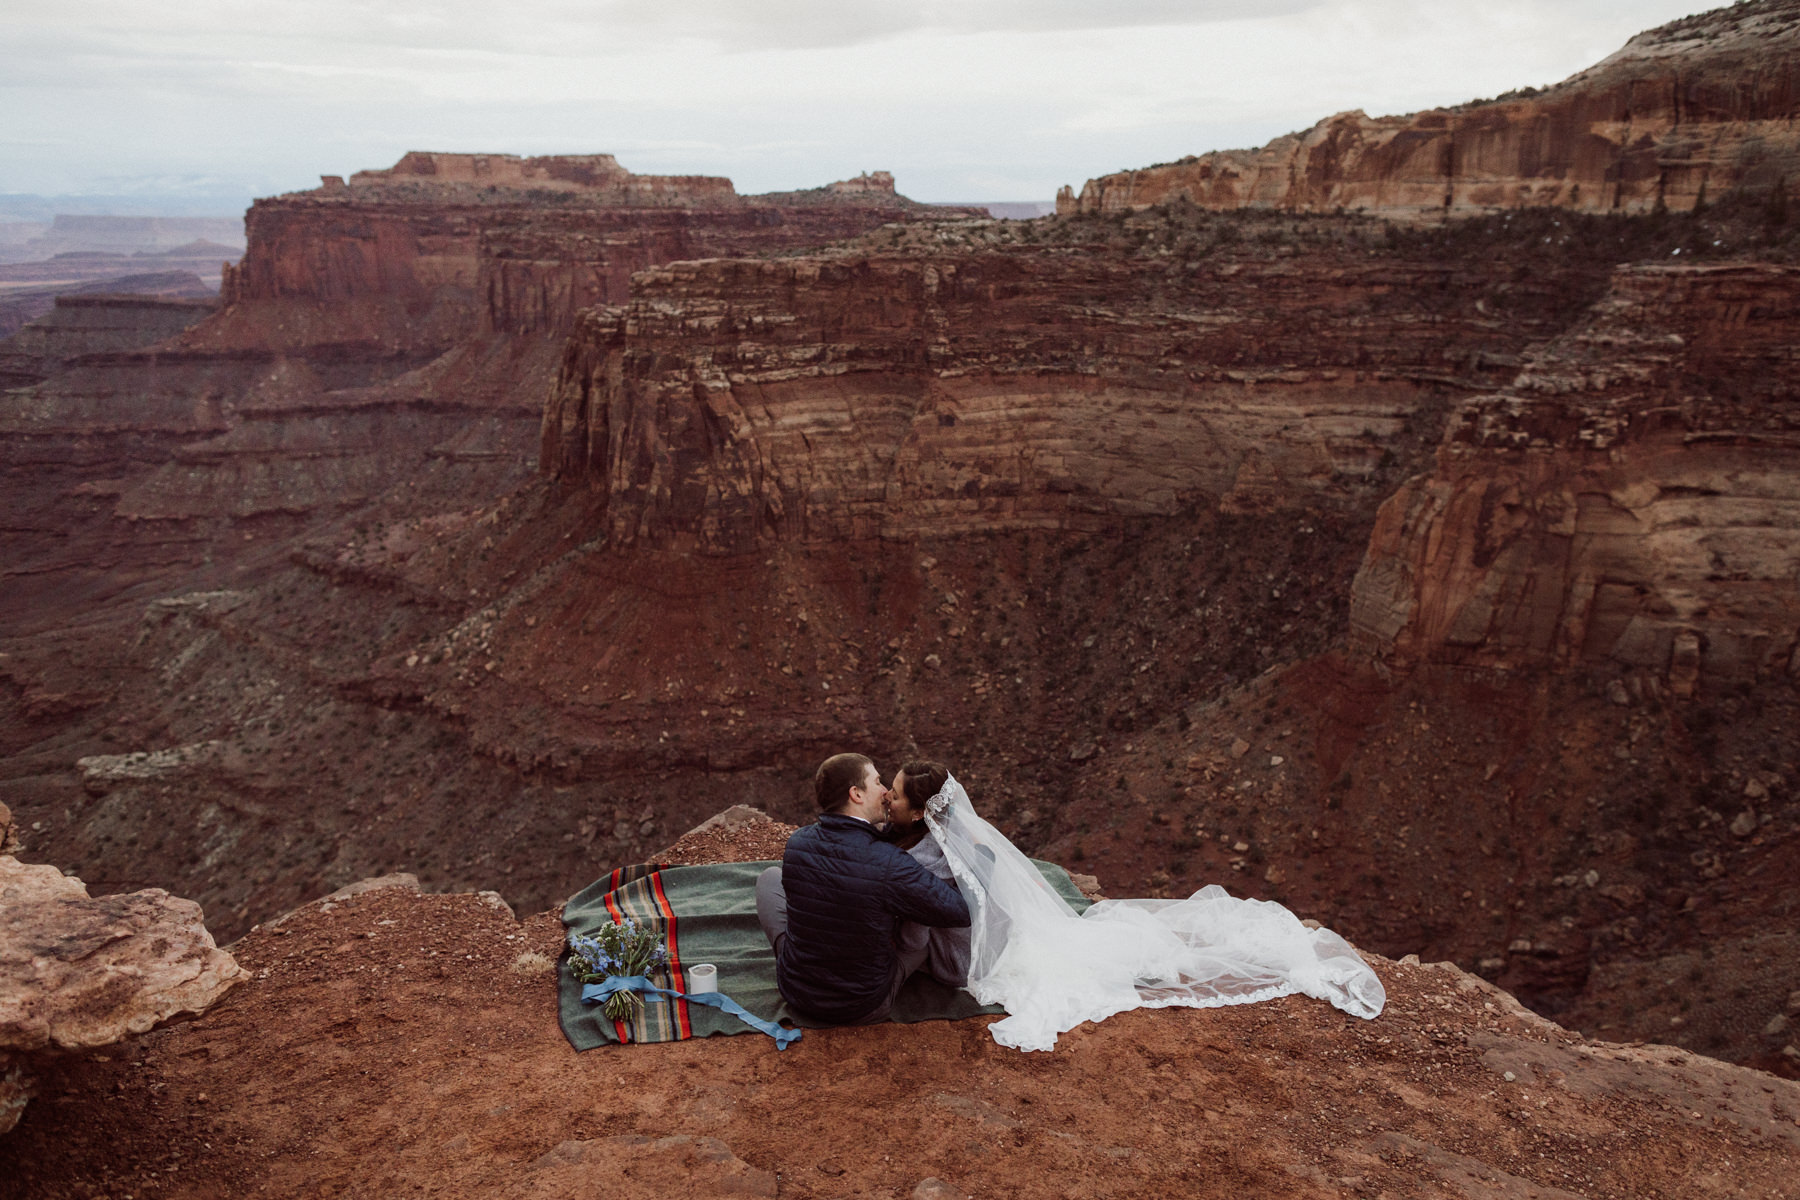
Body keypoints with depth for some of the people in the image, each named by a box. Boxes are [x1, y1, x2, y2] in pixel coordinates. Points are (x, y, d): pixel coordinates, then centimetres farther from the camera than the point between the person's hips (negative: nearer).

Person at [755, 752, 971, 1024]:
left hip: (795, 992, 3)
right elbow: (963, 912, -20)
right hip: (864, 1009, -3)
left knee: (770, 877, 24)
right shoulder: (891, 865, -28)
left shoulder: (797, 842, -12)